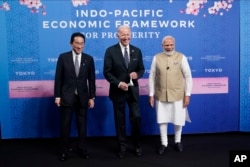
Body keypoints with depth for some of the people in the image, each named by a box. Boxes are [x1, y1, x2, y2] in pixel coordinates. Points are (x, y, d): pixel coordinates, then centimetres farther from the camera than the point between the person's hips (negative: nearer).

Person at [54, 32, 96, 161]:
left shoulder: (89, 59, 2)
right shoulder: (63, 57, -1)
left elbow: (91, 79, 3)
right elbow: (58, 78, -1)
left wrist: (92, 97, 1)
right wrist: (57, 96, -5)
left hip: (82, 97, 1)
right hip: (67, 96, -1)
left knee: (82, 124, 10)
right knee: (65, 125, 8)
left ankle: (82, 149, 25)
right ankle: (64, 151, 22)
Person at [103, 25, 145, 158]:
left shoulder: (137, 51, 5)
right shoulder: (110, 51, -5)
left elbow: (141, 69, 9)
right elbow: (107, 72, -7)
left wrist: (137, 74, -14)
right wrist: (118, 83, -20)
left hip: (133, 90, 2)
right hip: (118, 91, -2)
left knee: (136, 117, 4)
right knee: (120, 120, 9)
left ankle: (137, 145, 25)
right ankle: (122, 146, 26)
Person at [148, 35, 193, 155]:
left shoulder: (181, 57, -3)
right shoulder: (156, 58, -1)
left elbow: (188, 77, -2)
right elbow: (152, 77, 2)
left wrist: (187, 94, -5)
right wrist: (151, 95, 0)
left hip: (178, 95, -1)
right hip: (161, 95, 1)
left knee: (178, 120, 11)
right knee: (162, 120, 8)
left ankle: (178, 142, 34)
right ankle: (164, 144, 25)